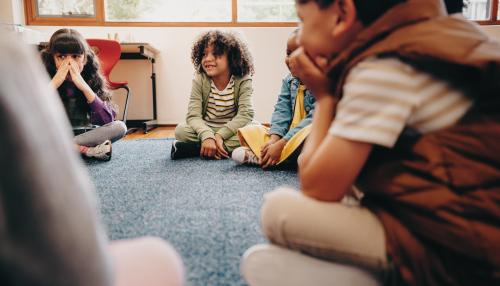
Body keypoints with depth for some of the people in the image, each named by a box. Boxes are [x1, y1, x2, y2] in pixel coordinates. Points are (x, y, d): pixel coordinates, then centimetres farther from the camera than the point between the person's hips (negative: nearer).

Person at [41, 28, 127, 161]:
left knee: (120, 127, -23)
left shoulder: (92, 79, -10)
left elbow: (107, 120, -23)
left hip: (85, 134, 1)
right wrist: (55, 83, -30)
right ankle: (88, 151, -28)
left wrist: (84, 86, -29)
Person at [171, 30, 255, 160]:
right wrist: (207, 136, -39)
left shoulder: (243, 81, -11)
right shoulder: (199, 80, -9)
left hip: (231, 131, 0)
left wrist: (220, 135, -31)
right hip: (205, 130, 0)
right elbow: (193, 116, -19)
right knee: (181, 130, -25)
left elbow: (245, 114, -20)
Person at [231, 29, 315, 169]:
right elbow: (282, 110, -1)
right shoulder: (289, 80, 7)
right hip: (287, 135, 7)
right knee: (248, 130, 1)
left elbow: (315, 119, -23)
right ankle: (268, 156, -27)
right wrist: (274, 139, -20)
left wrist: (281, 144, -27)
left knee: (310, 132, -41)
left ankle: (257, 157, -30)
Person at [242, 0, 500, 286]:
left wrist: (324, 95, -8)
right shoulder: (414, 46, 9)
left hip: (455, 255, -9)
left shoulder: (382, 67, -19)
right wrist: (331, 86, 3)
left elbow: (318, 187, -18)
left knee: (279, 209, -11)